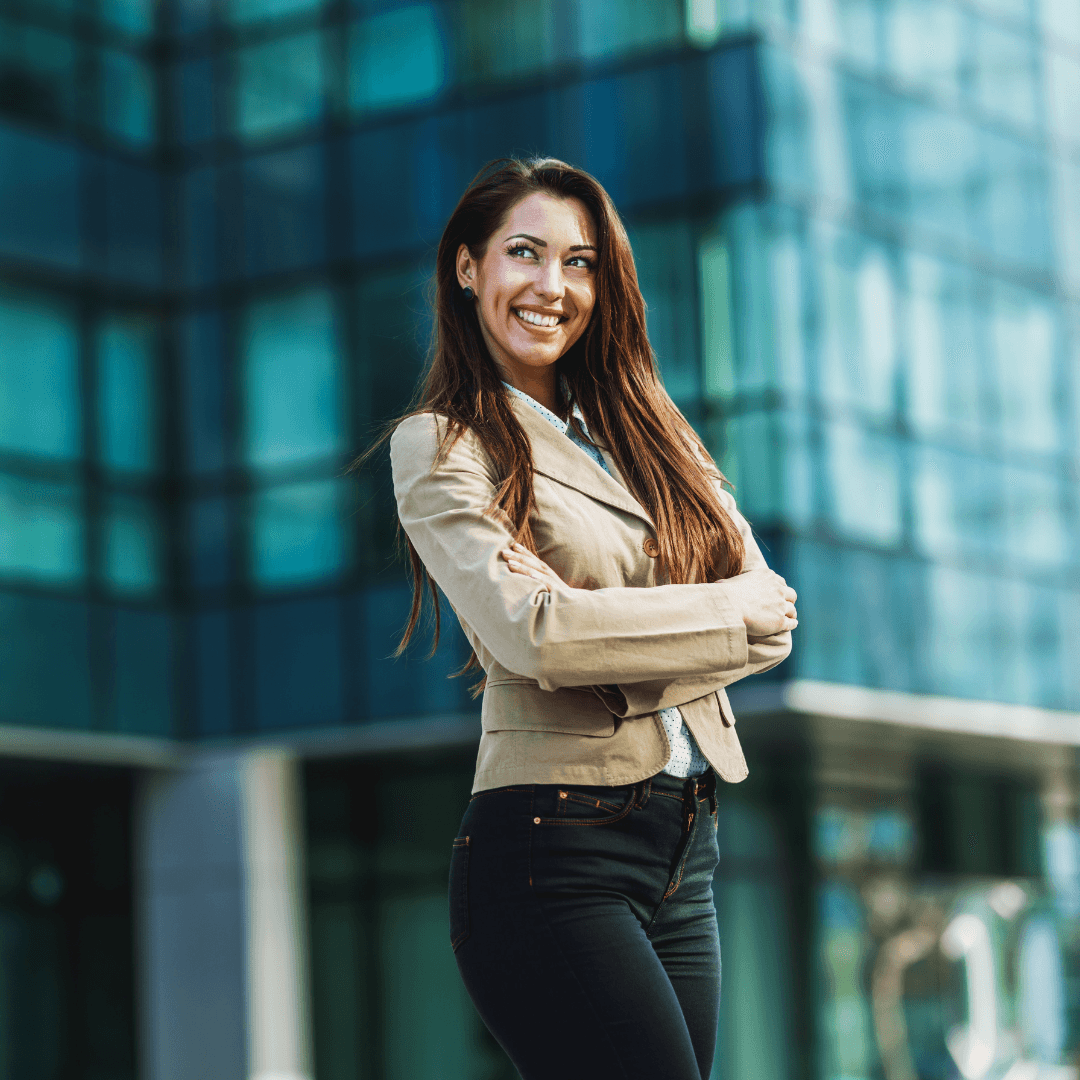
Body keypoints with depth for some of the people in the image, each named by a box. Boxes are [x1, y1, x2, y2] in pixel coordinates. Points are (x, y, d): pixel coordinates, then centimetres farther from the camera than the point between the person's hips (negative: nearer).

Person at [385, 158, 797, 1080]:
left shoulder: (641, 428, 18)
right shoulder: (442, 445, -1)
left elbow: (768, 602, 7)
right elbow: (534, 631, -16)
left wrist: (619, 632, -9)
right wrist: (728, 613, -6)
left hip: (685, 857, 6)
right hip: (552, 857, -6)